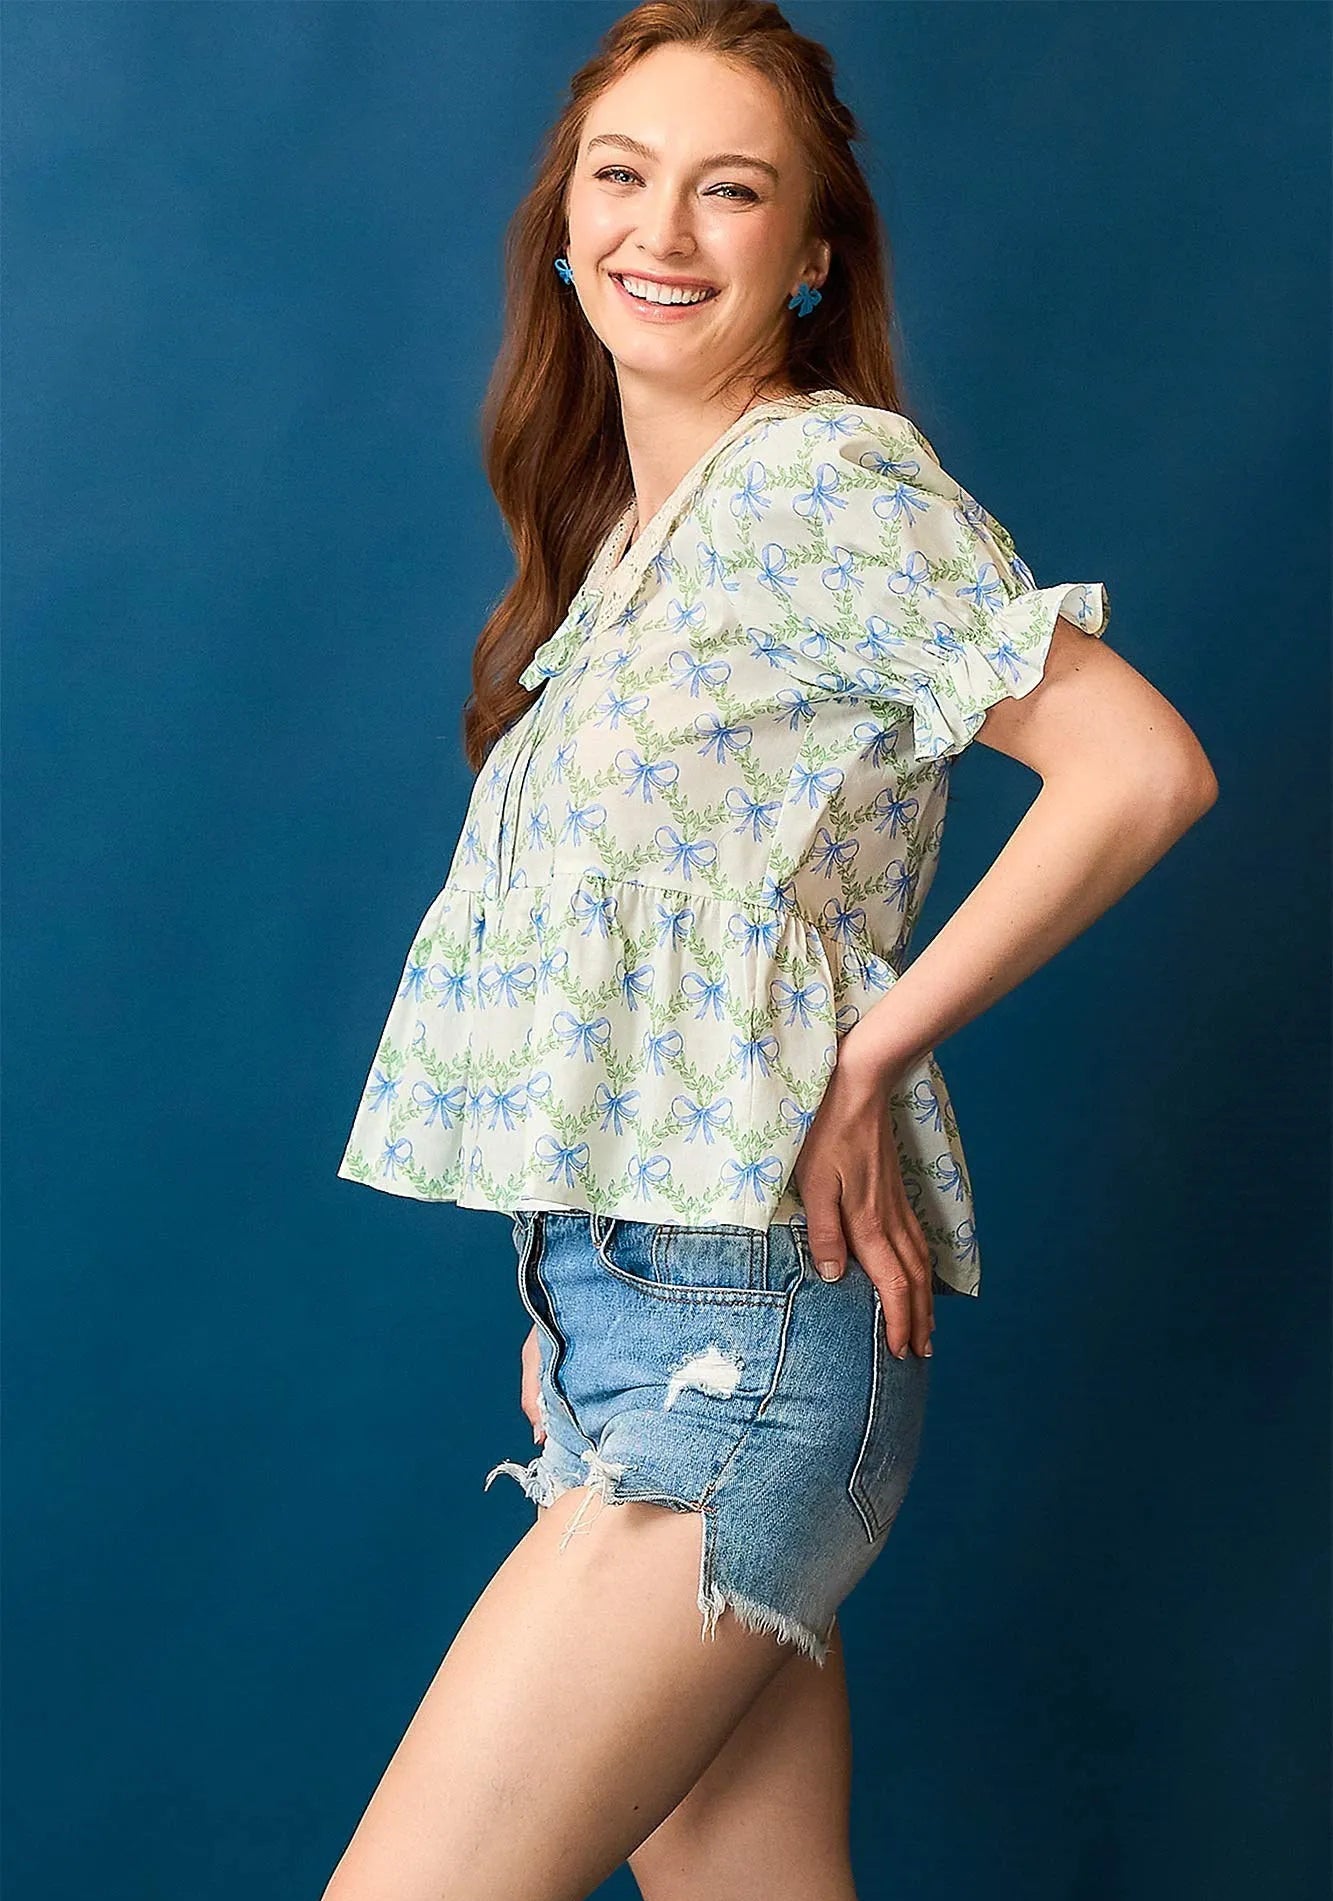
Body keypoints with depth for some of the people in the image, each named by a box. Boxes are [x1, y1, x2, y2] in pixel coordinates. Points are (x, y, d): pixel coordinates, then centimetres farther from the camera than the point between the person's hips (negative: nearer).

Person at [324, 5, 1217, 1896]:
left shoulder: (825, 478, -7)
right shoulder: (626, 534, 18)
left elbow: (1144, 764, -16)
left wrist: (872, 1050, -12)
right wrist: (577, 1298, 10)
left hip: (739, 1321, -8)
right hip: (623, 1301, 8)